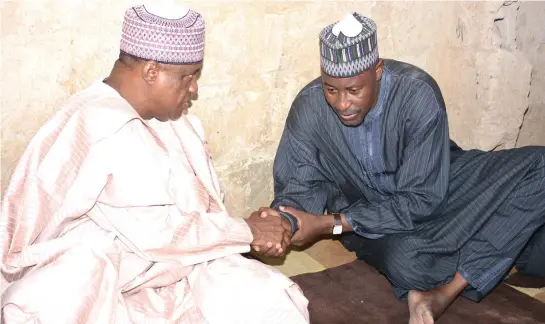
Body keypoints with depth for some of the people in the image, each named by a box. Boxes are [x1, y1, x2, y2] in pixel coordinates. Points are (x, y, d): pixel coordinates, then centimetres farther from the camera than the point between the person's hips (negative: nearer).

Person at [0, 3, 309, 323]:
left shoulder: (162, 113, 4)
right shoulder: (106, 131, -26)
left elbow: (195, 200, 6)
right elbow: (159, 233, -25)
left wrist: (252, 232, -11)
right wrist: (247, 231, -13)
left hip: (164, 261, 8)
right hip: (97, 284, -7)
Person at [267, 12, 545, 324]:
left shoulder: (418, 93, -27)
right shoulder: (309, 107, -20)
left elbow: (419, 200, -26)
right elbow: (298, 187, -10)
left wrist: (332, 224, -32)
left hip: (431, 194, 1)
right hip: (366, 216, -1)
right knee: (403, 262, -37)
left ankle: (445, 293, -24)